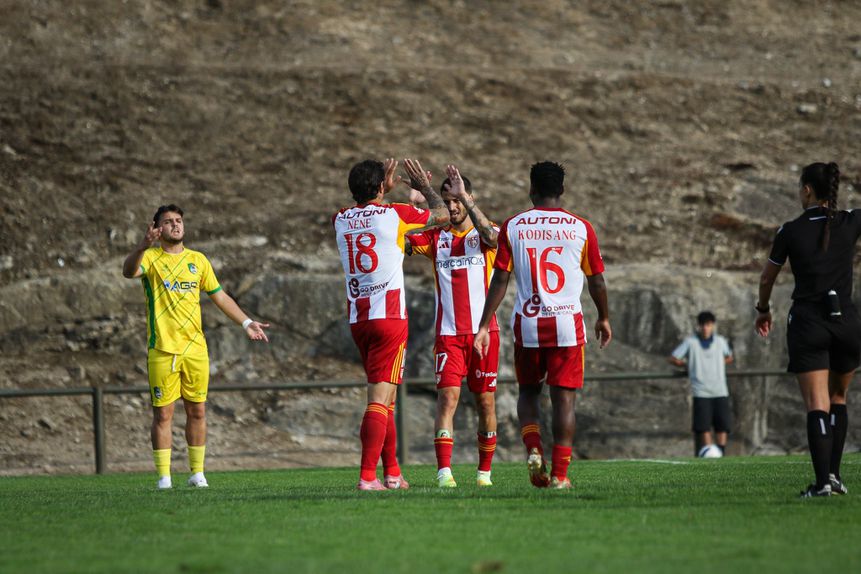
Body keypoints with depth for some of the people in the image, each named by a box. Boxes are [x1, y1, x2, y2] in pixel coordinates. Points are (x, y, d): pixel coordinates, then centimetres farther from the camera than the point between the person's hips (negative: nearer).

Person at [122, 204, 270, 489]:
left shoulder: (198, 260, 12)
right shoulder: (151, 258, 0)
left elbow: (220, 296, 20)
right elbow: (129, 271, -22)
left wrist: (246, 323, 15)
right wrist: (142, 247, -41)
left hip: (195, 348, 4)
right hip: (162, 349, -4)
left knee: (197, 411, 6)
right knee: (163, 414, -2)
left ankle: (197, 473, 14)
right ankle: (163, 476, 1)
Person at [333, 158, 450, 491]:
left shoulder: (340, 220, 7)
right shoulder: (395, 214, -6)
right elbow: (442, 215, 10)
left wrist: (385, 190, 40)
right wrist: (424, 185, 25)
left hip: (357, 319, 6)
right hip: (389, 316, -6)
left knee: (385, 398, 16)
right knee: (380, 398, -9)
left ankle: (392, 474, 19)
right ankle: (367, 476, -17)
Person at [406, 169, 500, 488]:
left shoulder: (483, 233, 3)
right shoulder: (435, 238, 10)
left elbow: (491, 235, -21)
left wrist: (465, 197, -25)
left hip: (484, 331, -1)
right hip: (448, 333, 1)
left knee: (485, 401, 5)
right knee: (448, 395, -13)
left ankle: (485, 471, 16)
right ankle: (444, 470, -20)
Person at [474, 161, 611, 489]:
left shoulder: (513, 227, 1)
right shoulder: (581, 228, 0)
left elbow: (500, 281, -2)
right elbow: (596, 282, 6)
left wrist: (484, 326, 2)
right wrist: (604, 318, 22)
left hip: (527, 323, 1)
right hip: (567, 323, -1)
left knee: (528, 391, 18)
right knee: (563, 397, 2)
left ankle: (533, 449, -5)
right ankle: (560, 474, -2)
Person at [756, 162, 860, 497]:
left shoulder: (790, 232, -1)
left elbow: (767, 279, 14)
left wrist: (763, 310, 29)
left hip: (807, 323, -2)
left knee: (817, 405, -8)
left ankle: (822, 481, -21)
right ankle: (834, 473, 11)